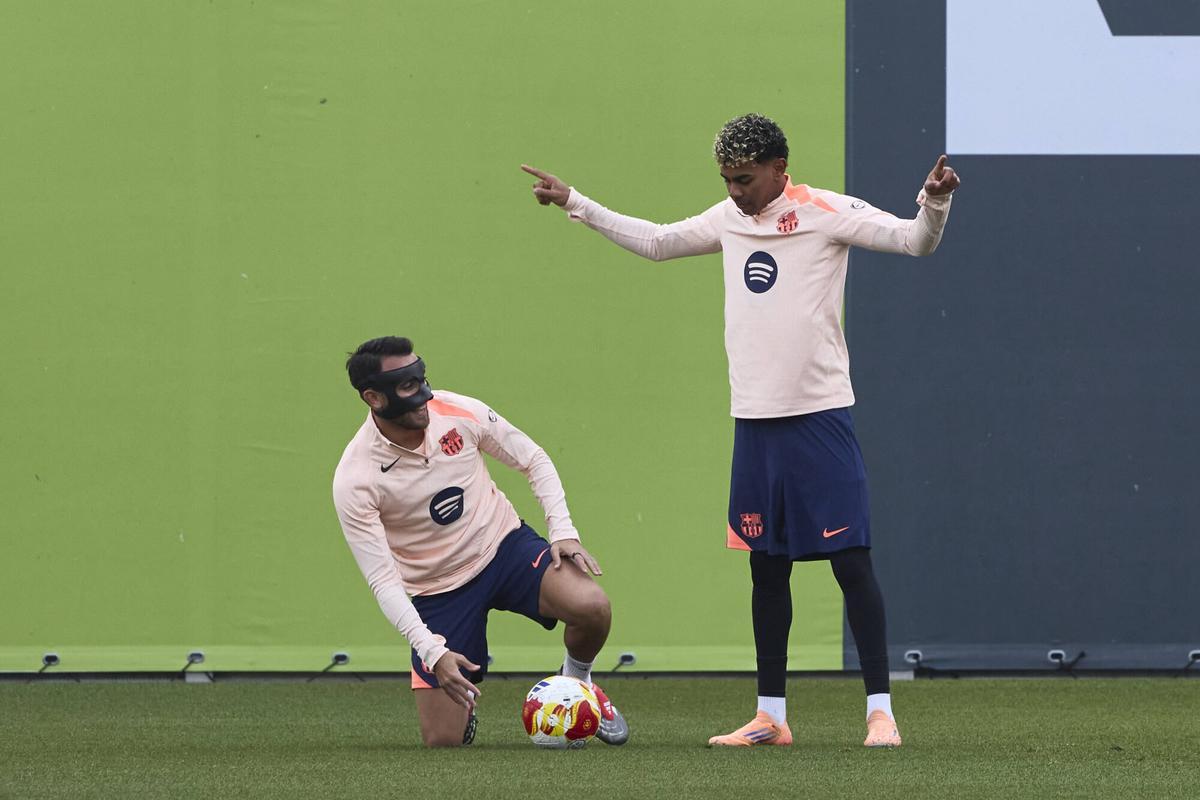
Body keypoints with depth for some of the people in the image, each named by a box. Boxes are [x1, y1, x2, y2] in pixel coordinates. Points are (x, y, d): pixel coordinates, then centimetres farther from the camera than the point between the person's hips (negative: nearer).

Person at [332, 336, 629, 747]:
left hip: (506, 545, 2)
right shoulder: (354, 480, -22)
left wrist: (564, 532, -11)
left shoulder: (457, 412, -14)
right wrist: (433, 652, -30)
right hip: (439, 589, -2)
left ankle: (576, 683, 7)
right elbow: (383, 579, -21)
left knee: (592, 606, -28)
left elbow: (533, 459, 2)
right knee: (443, 739, -9)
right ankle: (463, 698, 30)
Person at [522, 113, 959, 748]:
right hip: (754, 419, 6)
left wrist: (934, 204, -31)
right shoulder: (728, 219, 12)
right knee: (766, 566, 9)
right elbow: (655, 242, 27)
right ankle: (771, 716, 15)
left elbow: (914, 241, -10)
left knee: (851, 561, -7)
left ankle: (880, 712, -6)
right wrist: (574, 204, 27)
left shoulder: (826, 213, -6)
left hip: (820, 416, -6)